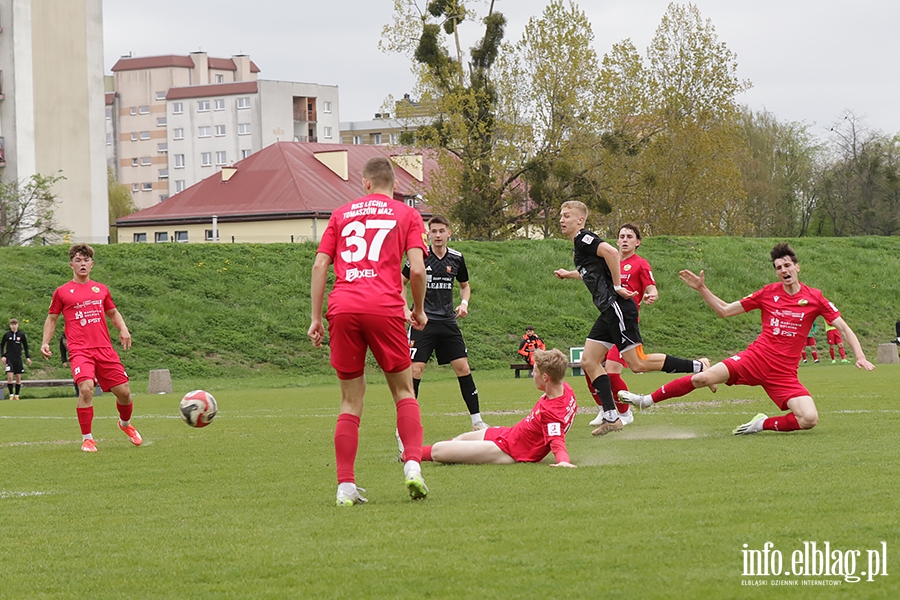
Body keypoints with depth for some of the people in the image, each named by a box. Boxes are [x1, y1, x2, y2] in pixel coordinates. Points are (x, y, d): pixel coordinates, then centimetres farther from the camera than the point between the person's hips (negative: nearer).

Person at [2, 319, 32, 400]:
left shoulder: (21, 335, 3)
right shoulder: (6, 335, 0)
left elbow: (25, 346, 11)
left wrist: (27, 357, 5)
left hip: (18, 359, 2)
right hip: (9, 359, -2)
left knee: (18, 378, 3)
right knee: (10, 377, -14)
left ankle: (16, 395, 12)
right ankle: (11, 395, -6)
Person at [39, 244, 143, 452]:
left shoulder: (101, 289, 14)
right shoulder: (62, 292, 6)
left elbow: (113, 313, 27)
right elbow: (52, 318, 14)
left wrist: (123, 329, 8)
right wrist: (45, 342, 1)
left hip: (105, 349, 3)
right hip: (79, 351, -3)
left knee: (123, 391, 3)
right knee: (86, 388, -25)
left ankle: (125, 424, 37)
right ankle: (87, 439, -10)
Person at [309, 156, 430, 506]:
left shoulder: (342, 214, 20)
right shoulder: (407, 215, 12)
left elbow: (320, 266, 12)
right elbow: (417, 269, 0)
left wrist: (316, 318, 14)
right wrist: (419, 310, 16)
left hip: (342, 307, 2)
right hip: (385, 307, -2)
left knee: (351, 402, 8)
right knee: (403, 391, 12)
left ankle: (345, 487, 2)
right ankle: (413, 465, -8)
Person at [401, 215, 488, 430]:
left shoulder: (457, 258, 5)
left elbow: (465, 285, 21)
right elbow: (400, 283, 3)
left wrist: (464, 303, 2)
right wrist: (406, 310, -8)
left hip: (448, 322, 4)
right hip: (423, 322, -4)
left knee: (463, 367, 1)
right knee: (415, 370, -11)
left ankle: (476, 419, 10)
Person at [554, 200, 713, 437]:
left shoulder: (583, 238, -8)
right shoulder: (579, 246, 21)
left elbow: (611, 252, -25)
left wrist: (617, 286, -20)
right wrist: (569, 274, 43)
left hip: (617, 306, -10)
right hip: (609, 311, 10)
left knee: (637, 363, -12)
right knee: (589, 361, 5)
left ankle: (698, 366, -4)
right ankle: (611, 418, 4)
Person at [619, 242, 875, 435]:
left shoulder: (814, 298, 0)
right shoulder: (768, 293, 6)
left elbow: (843, 328, 5)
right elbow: (724, 310, 14)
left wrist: (860, 356, -9)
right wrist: (701, 289, 5)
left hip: (784, 373, 0)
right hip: (755, 358, 0)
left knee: (809, 419, -23)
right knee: (704, 378, -19)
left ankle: (762, 424, 1)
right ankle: (647, 400, -1)